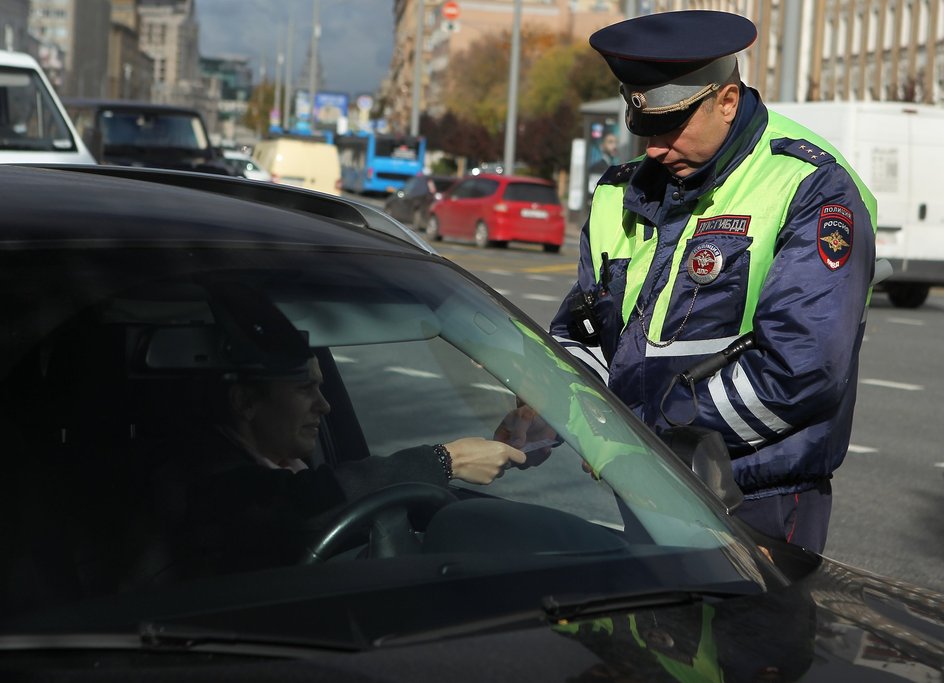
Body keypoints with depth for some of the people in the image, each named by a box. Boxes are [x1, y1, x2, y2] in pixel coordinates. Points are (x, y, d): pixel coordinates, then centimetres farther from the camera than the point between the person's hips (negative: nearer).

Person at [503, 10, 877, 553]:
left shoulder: (813, 190, -11)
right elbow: (580, 331, 17)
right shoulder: (627, 193, 11)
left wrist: (643, 431, -17)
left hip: (755, 510, -6)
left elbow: (800, 370, -21)